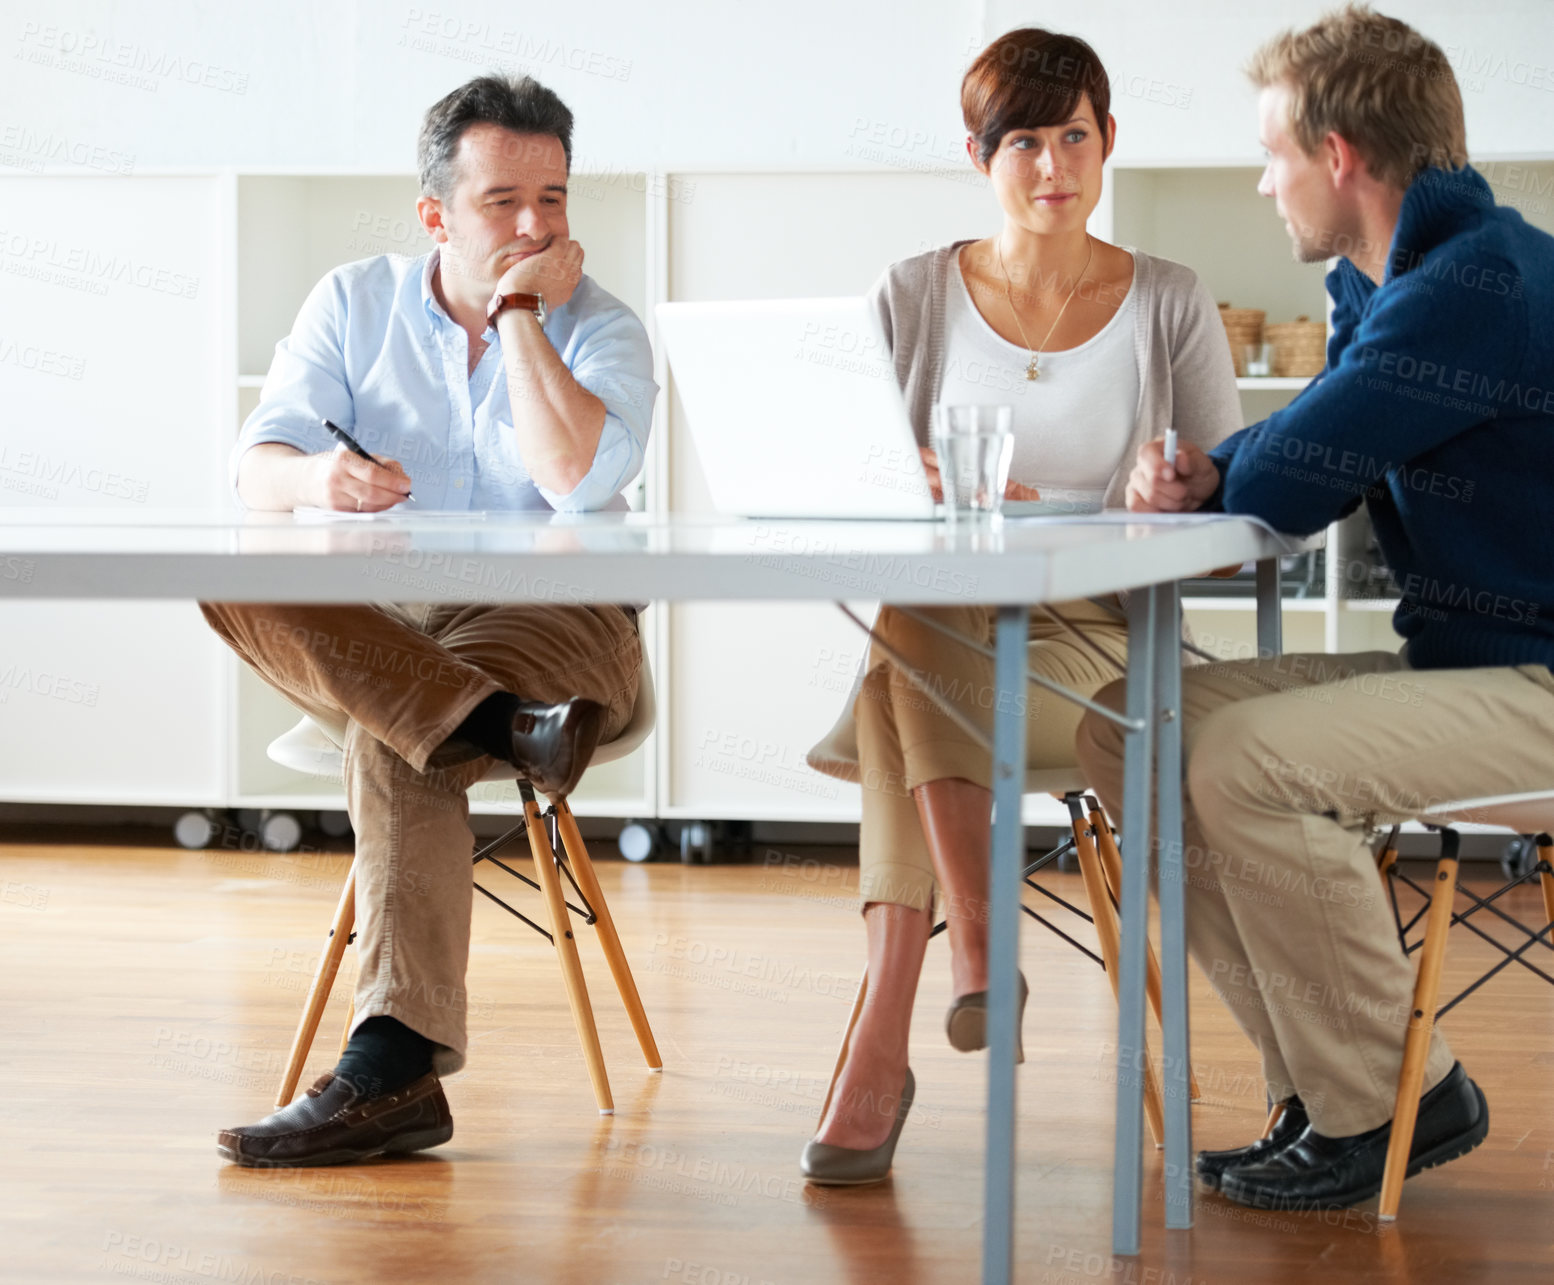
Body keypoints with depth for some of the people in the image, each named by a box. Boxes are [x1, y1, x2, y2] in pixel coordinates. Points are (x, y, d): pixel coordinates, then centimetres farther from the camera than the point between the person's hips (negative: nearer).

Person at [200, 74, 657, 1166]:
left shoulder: (602, 330, 1)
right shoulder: (355, 304, 8)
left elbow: (578, 479, -20)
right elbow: (257, 468, -5)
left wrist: (519, 312, -13)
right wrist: (314, 479, -30)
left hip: (554, 621, -3)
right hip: (375, 628, 4)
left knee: (394, 736, -36)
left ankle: (394, 1066, -42)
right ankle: (510, 731, -41)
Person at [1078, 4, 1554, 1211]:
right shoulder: (1375, 285, 12)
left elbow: (1290, 478, -22)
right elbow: (1304, 462, 17)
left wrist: (1223, 474, 2)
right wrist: (1201, 473, -6)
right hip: (1456, 662, 10)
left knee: (1246, 761, -28)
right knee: (1130, 728, 2)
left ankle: (1394, 1100, -10)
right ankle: (1329, 1080, 2)